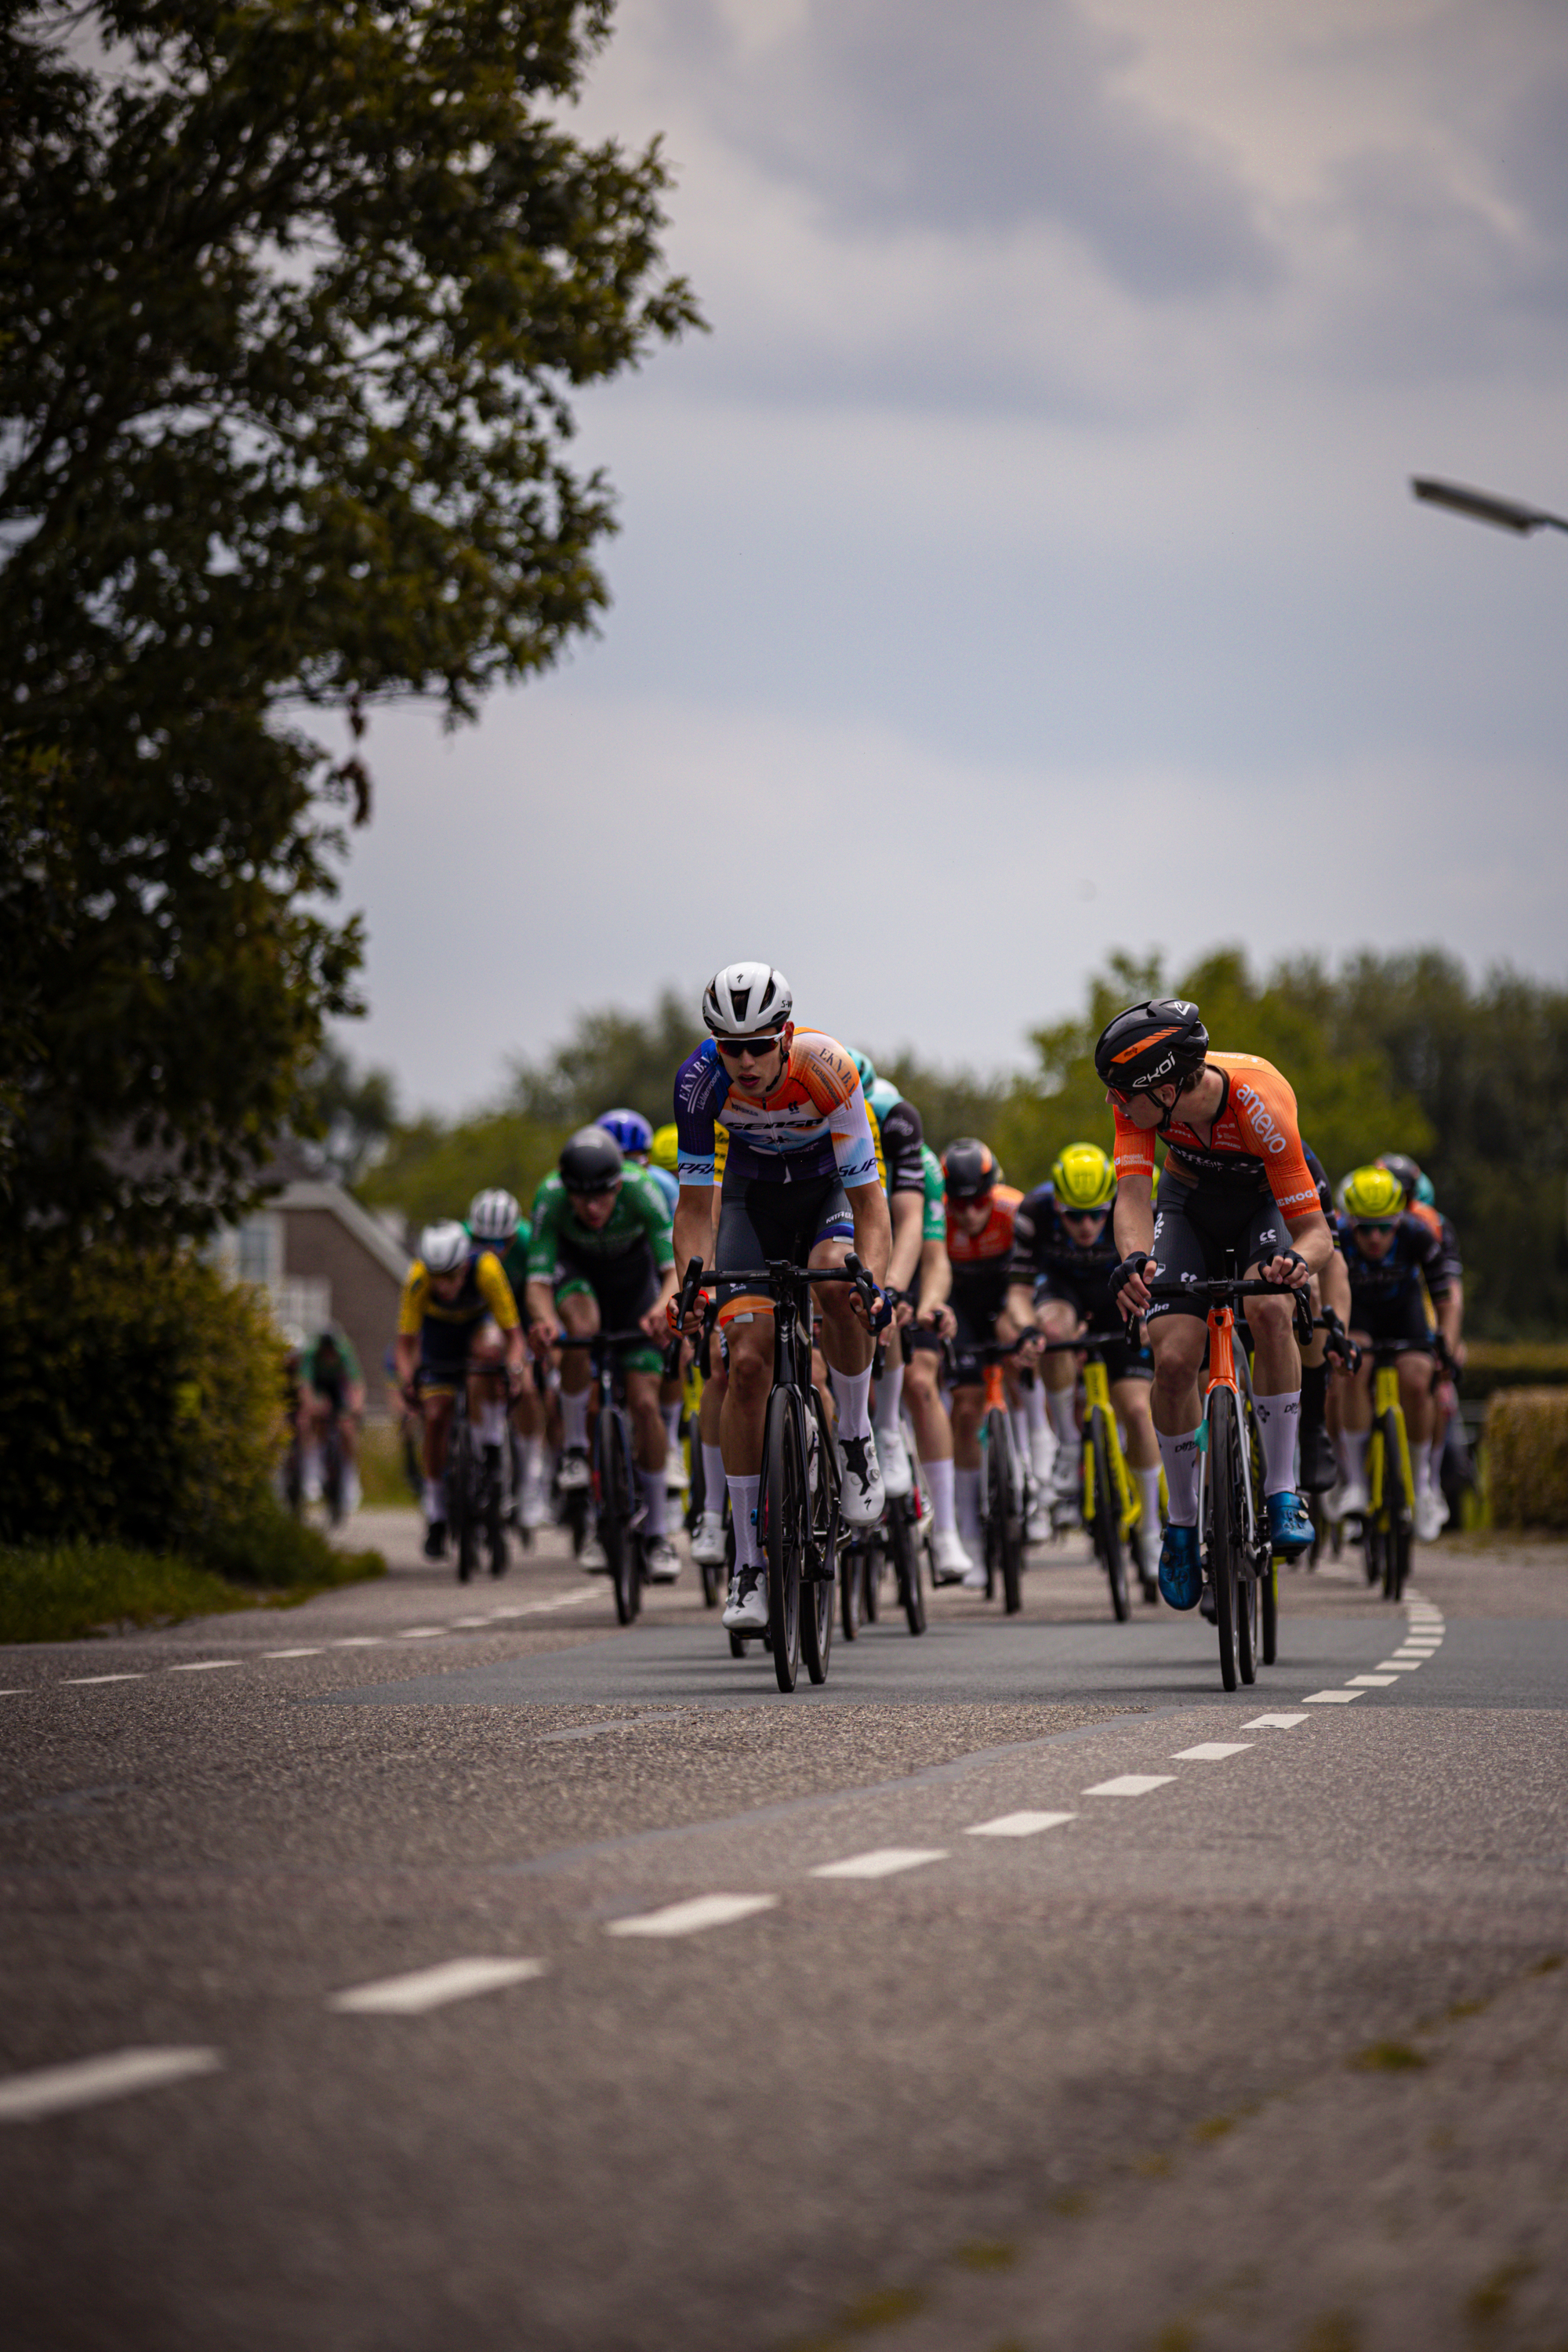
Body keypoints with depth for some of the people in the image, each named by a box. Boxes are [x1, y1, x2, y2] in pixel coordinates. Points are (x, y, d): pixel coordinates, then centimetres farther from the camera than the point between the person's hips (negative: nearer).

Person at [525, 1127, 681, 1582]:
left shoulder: (641, 1190, -37)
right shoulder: (550, 1198, -35)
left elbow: (676, 1267, -40)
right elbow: (538, 1280, -35)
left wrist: (663, 1308, -62)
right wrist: (543, 1319, -57)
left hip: (633, 1272, 0)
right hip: (577, 1269, 0)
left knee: (645, 1403, -10)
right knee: (581, 1325, -37)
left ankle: (656, 1534, 2)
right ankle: (574, 1448, -18)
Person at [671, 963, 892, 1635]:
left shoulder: (827, 1069, -33)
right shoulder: (700, 1080, -28)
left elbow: (867, 1197, -30)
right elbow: (695, 1205, -21)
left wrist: (872, 1277, -47)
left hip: (829, 1189, -1)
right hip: (752, 1195, 2)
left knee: (838, 1288, -35)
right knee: (747, 1363, -13)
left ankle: (856, 1436, -8)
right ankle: (748, 1563, -6)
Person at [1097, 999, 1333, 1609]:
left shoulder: (1261, 1104, -39)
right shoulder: (1141, 1098, -31)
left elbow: (1314, 1230, -36)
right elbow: (1132, 1195, -36)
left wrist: (1297, 1260, -59)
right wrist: (1134, 1260, -58)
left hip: (1266, 1200, -2)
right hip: (1188, 1204, 2)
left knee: (1269, 1310, -33)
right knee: (1173, 1358, -16)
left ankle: (1282, 1491, -22)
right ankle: (1182, 1523, 5)